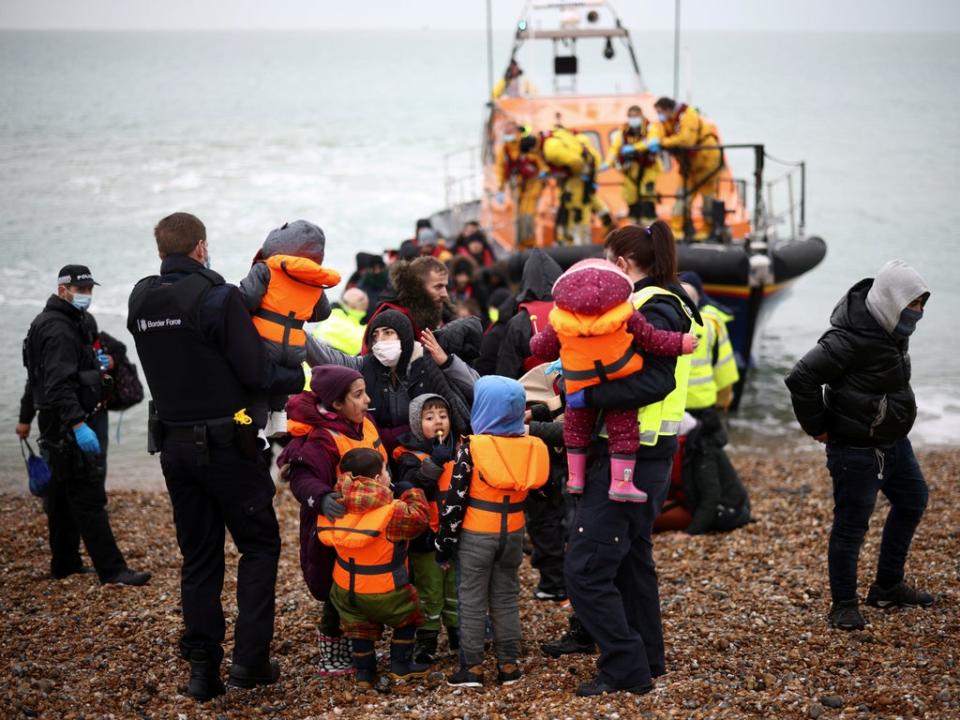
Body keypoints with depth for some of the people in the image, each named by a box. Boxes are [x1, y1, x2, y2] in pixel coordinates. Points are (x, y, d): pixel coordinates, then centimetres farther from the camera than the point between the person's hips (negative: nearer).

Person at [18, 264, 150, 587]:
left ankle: (65, 564, 24)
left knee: (62, 496, 16)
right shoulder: (58, 330, -17)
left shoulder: (73, 324, 17)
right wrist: (78, 425, -37)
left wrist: (26, 417, 34)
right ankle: (111, 569, -12)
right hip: (70, 424, -11)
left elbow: (38, 376, 27)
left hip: (58, 425, 11)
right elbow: (59, 385, -29)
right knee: (89, 498, -11)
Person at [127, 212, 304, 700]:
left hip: (174, 445, 6)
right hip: (225, 443, -5)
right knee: (259, 545, 8)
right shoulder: (217, 297, -16)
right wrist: (301, 378, 0)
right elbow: (255, 374, -17)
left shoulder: (141, 302, 4)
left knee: (198, 556, 13)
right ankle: (250, 657, 0)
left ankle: (203, 668, 11)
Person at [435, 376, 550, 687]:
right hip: (513, 533, 4)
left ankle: (472, 667, 7)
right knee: (506, 598, 14)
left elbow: (454, 499, -12)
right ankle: (508, 666, 15)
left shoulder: (471, 448, -14)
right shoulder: (530, 447, -2)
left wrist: (445, 543, -5)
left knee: (473, 600, 5)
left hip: (476, 535, -4)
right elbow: (538, 492, 7)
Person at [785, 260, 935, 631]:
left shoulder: (890, 328, 1)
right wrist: (818, 427, -17)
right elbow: (801, 377, -28)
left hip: (892, 440, 10)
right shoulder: (853, 338, -27)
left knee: (913, 500, 19)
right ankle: (843, 605, 11)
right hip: (857, 447, -10)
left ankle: (887, 587, 31)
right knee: (851, 524, -2)